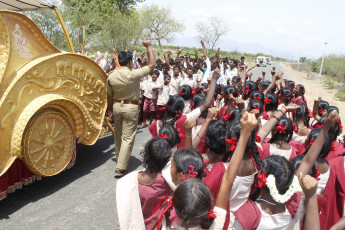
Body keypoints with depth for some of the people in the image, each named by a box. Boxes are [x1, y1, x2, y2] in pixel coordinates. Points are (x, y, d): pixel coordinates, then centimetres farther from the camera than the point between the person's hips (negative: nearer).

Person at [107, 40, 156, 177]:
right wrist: (149, 47, 1)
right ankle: (120, 168, -3)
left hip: (117, 106, 6)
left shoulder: (111, 76, -3)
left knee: (118, 135, 20)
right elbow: (152, 65, -8)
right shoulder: (134, 74, -17)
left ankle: (119, 159, 38)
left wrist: (110, 108, 23)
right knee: (128, 138, -1)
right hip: (131, 107, -5)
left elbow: (110, 95, 6)